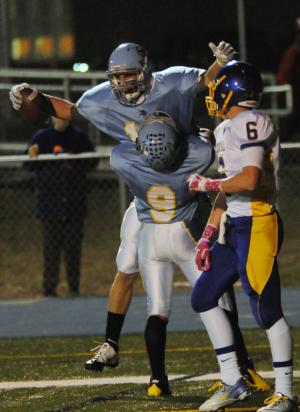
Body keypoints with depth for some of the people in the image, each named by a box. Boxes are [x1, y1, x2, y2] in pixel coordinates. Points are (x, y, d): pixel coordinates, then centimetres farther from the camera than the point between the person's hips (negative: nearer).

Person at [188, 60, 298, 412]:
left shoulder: (250, 123, -14)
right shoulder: (226, 130, 16)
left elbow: (249, 181, -24)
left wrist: (206, 184, -9)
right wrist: (206, 237, 18)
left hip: (256, 226, -10)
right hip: (235, 228, 11)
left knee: (267, 310, -5)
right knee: (203, 297, 13)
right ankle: (232, 383, 17)